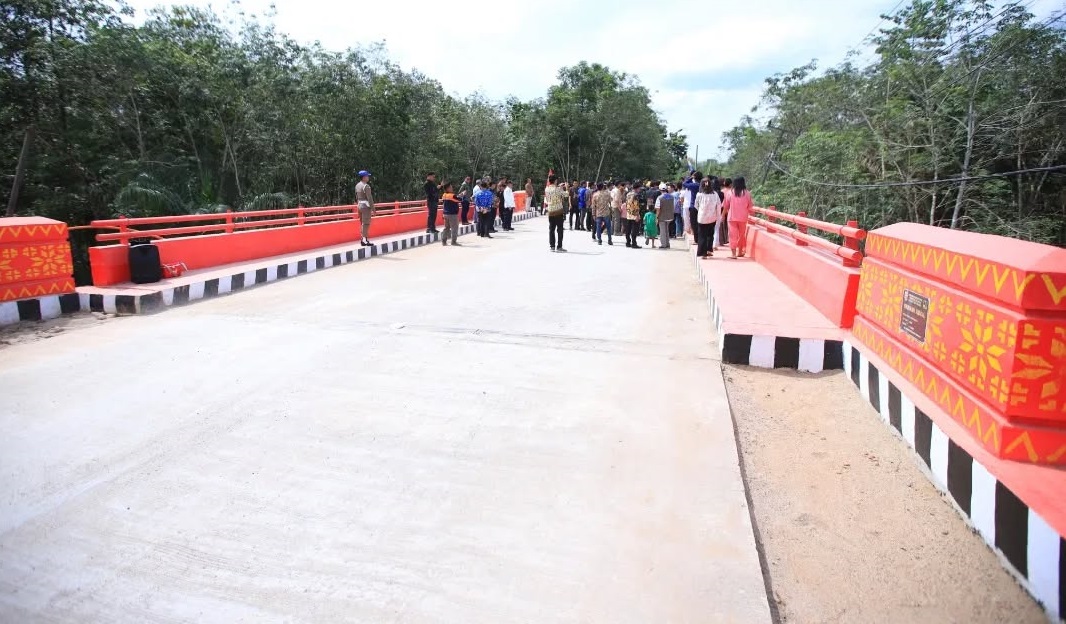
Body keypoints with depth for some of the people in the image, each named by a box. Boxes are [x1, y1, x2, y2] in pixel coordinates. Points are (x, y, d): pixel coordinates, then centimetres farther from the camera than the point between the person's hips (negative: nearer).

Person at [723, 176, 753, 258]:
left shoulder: (731, 192, -6)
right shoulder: (747, 193, -5)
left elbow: (726, 206, 2)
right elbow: (750, 206, 1)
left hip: (732, 217, -1)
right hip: (743, 218, 1)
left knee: (733, 235, 1)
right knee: (742, 235, 16)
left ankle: (733, 253, -7)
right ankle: (740, 252, 25)